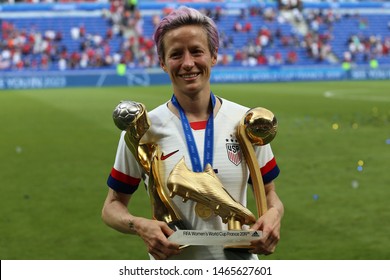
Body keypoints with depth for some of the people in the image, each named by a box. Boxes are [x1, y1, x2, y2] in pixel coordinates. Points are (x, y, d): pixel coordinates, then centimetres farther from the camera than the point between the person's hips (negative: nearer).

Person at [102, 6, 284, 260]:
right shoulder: (142, 129, -7)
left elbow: (268, 192, 7)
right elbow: (113, 206, -1)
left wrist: (274, 213, -16)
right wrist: (140, 226, -22)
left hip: (239, 260, 1)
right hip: (172, 269, -1)